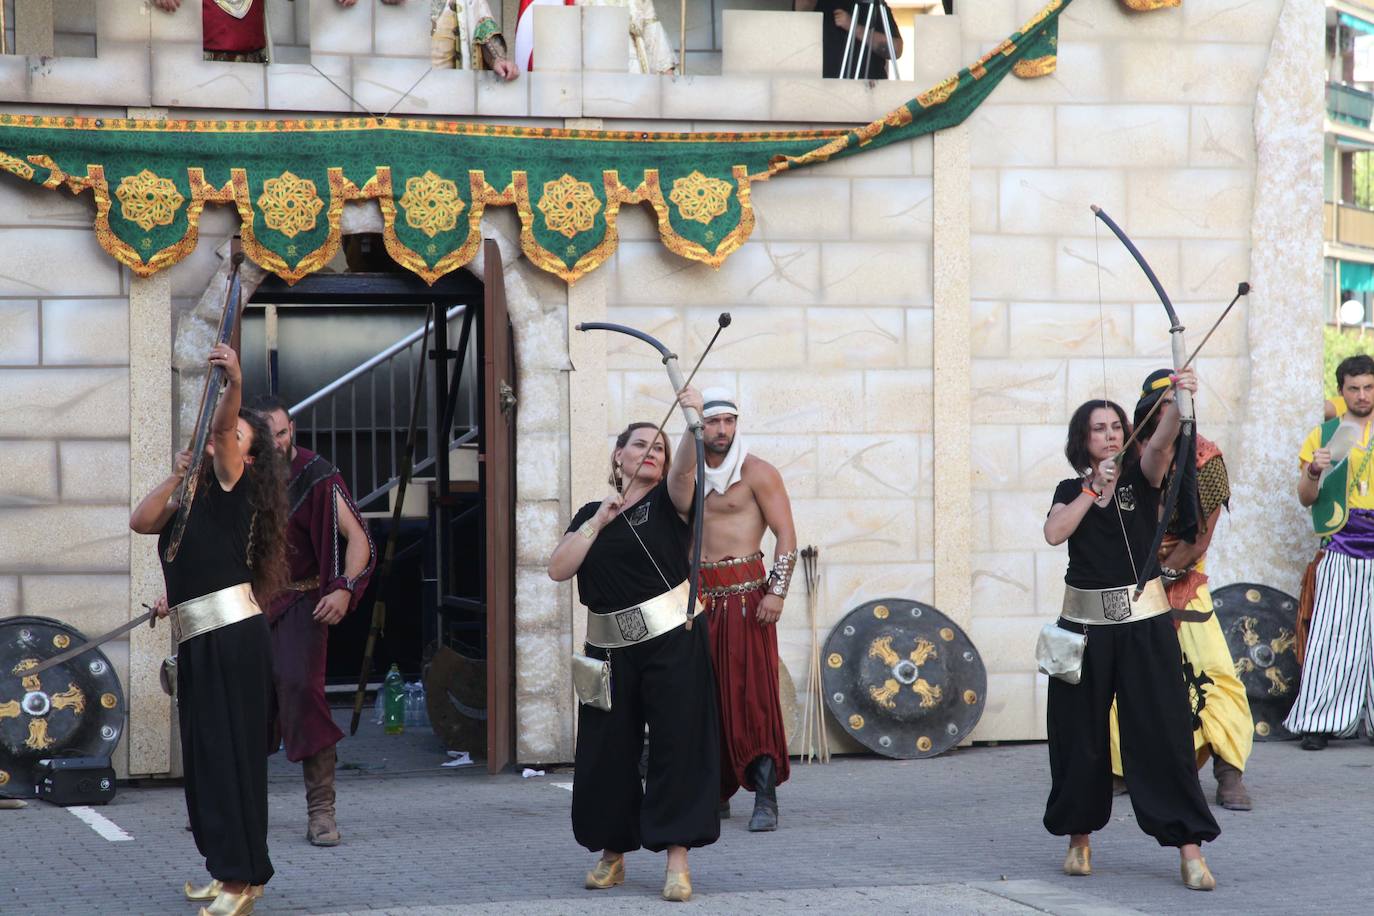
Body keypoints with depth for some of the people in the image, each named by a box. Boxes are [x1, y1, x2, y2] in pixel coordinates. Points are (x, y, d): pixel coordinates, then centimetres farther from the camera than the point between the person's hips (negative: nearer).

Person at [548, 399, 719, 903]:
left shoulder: (668, 502, 3)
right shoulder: (590, 514, 13)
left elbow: (686, 468, -19)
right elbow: (558, 569, 1)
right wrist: (599, 520, -5)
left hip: (672, 640, -3)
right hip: (611, 648, 3)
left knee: (677, 743, -7)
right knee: (606, 750, 5)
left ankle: (677, 858, -4)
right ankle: (612, 853, 20)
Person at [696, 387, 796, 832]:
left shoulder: (756, 473, -3)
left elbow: (787, 536, -6)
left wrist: (777, 592, -16)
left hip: (745, 592, -6)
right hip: (702, 595, 6)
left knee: (752, 692, -11)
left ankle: (766, 799, -12)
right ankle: (717, 794, 14)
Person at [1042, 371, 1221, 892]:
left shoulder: (1140, 477, 2)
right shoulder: (1071, 490, 9)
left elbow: (1161, 442, -20)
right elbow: (1054, 533, -10)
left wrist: (1177, 400, -39)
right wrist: (1094, 488, -15)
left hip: (1143, 620, -2)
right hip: (1084, 623, 2)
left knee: (1162, 732, -8)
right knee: (1080, 733, 7)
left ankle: (1190, 850, -8)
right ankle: (1079, 839, 23)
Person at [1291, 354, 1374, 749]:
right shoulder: (1325, 435, 10)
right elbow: (1307, 498, 9)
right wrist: (1314, 471, -9)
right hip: (1341, 548, -1)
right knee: (1332, 634, -6)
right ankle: (1318, 721, -3)